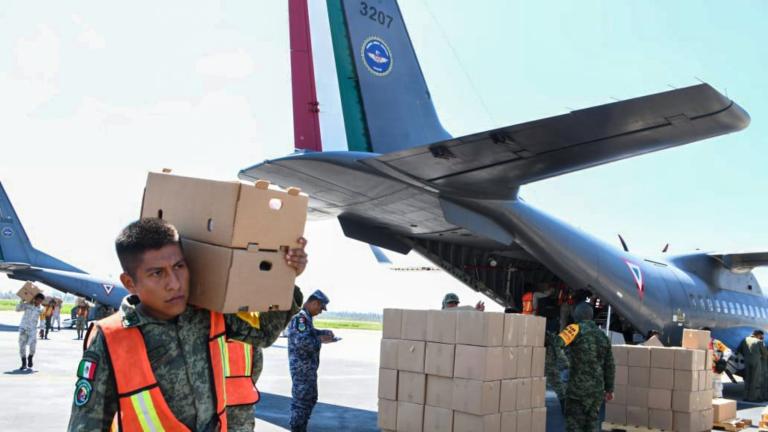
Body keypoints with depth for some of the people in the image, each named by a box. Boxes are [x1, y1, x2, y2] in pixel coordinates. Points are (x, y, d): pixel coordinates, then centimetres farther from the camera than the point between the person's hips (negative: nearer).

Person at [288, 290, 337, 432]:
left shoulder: (306, 317, 13)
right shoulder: (300, 317, -20)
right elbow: (302, 340, -30)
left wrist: (325, 332, 13)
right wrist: (321, 340, -18)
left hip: (307, 367, 11)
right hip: (302, 367, -11)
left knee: (310, 398, 19)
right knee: (301, 399, -3)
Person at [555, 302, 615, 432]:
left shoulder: (577, 329, -6)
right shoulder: (603, 336, 12)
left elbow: (559, 342, -26)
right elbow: (610, 366, 16)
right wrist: (609, 389, 23)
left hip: (578, 388, -6)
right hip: (597, 390, 6)